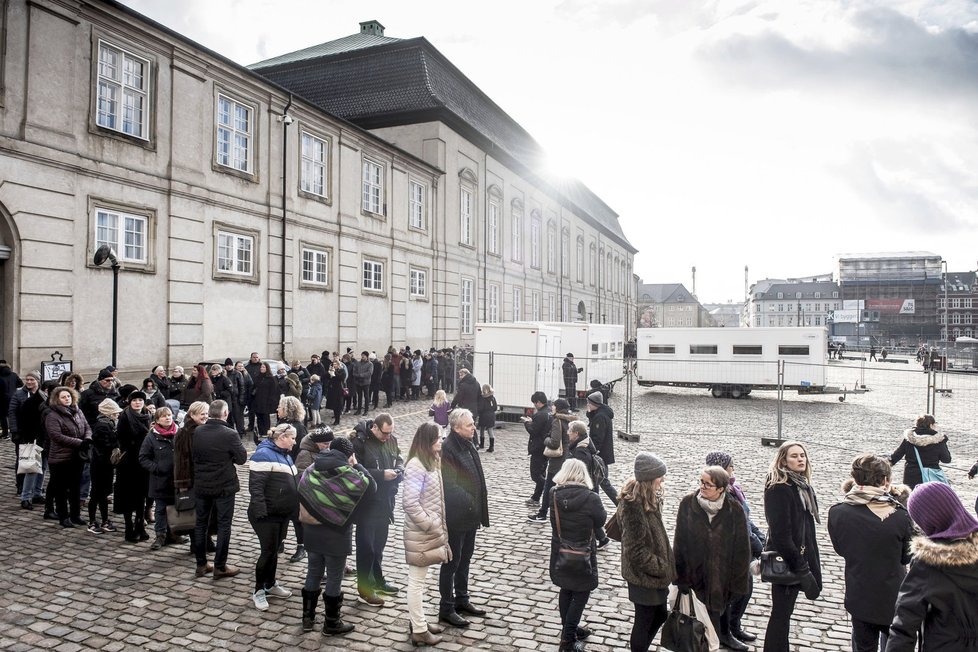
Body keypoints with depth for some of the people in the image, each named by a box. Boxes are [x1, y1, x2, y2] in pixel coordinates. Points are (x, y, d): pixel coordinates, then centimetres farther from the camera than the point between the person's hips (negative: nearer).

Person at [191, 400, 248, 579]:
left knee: (201, 524, 16)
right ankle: (220, 566, 12)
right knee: (223, 526, 6)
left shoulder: (197, 432, -5)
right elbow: (242, 458, -10)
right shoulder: (230, 435, -19)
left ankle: (201, 564, 24)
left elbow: (192, 456, 7)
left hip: (201, 486, 5)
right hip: (224, 487, -4)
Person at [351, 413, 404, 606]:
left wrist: (398, 470, -6)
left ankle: (377, 580, 36)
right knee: (366, 545, 3)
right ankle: (364, 588, 14)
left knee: (380, 542, 20)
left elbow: (399, 459, 16)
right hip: (367, 502, -7)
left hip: (385, 500, 7)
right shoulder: (359, 442, -17)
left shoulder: (391, 440, 4)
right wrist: (381, 474, -25)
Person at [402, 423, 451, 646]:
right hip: (420, 533, -9)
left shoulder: (432, 461, 7)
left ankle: (418, 622, 32)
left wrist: (438, 526, 13)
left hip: (432, 529, 9)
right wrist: (430, 525, -18)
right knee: (416, 581, 4)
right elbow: (409, 502, -24)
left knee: (419, 580, 20)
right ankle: (419, 631, 15)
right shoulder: (416, 465, -21)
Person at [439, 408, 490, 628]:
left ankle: (462, 599, 35)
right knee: (452, 562, 5)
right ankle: (446, 609, 18)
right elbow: (448, 484, -24)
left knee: (465, 558, 20)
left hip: (471, 514, 9)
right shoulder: (447, 449, -22)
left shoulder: (467, 445, 5)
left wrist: (478, 507, 11)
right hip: (455, 516, -9)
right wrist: (466, 502, -17)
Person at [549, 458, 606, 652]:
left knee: (566, 591, 22)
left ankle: (569, 629, 39)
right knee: (580, 595, 12)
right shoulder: (591, 498, -22)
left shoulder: (554, 495, -11)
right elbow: (600, 522, -6)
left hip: (560, 554, 4)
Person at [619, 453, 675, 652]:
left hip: (655, 570, 9)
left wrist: (664, 564, 11)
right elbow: (637, 550, -25)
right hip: (643, 574, -9)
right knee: (644, 620, 9)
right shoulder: (633, 506, -29)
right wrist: (661, 567, -16)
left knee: (660, 614, 23)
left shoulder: (650, 497, 1)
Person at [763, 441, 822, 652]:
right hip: (784, 562, -8)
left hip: (800, 557, 8)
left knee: (784, 611, 18)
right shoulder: (779, 489, -18)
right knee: (781, 613, 1)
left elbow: (808, 529, 13)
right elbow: (780, 534, -21)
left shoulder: (803, 486, 8)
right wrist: (801, 568, -19)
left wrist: (813, 564, 10)